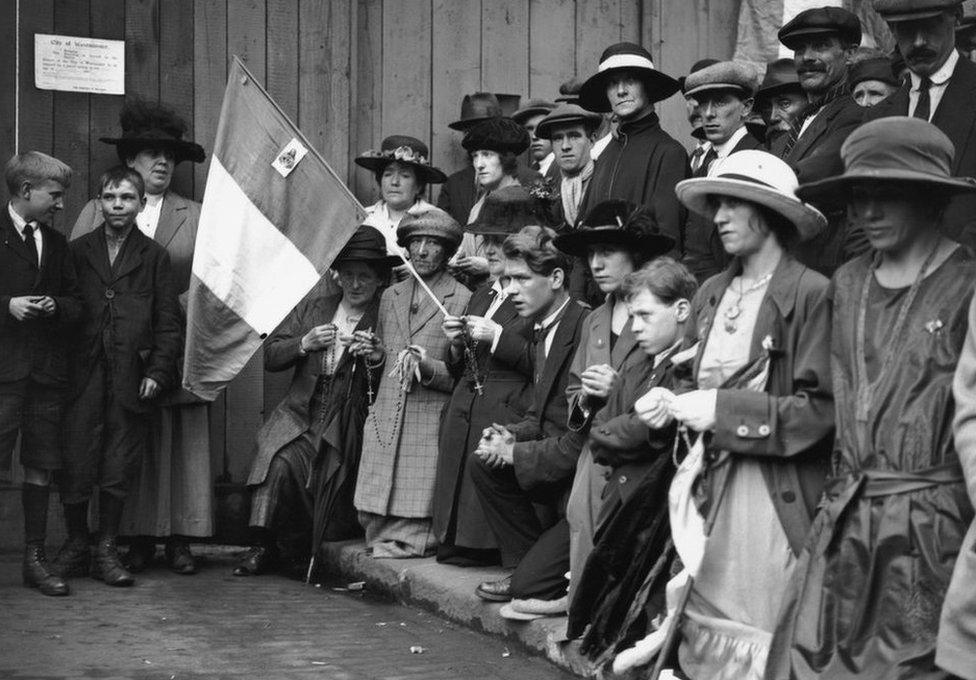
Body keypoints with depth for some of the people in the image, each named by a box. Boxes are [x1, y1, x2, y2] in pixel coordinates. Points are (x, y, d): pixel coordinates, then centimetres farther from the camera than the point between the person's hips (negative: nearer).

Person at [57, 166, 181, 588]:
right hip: (85, 375, 1)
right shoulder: (78, 251, 11)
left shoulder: (154, 256, 9)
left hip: (132, 378, 0)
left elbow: (168, 322, 6)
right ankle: (77, 545, 14)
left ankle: (106, 550, 13)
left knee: (119, 470, 2)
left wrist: (157, 373, -4)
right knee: (76, 467, -2)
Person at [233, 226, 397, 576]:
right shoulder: (312, 308, 16)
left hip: (344, 429, -2)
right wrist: (304, 344, -6)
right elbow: (270, 357, 11)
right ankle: (263, 545, -16)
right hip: (299, 418, 3)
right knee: (278, 462, -26)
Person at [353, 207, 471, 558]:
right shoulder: (390, 296, 19)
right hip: (385, 421, 5)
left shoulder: (463, 300, 0)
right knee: (372, 515, -1)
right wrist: (375, 356, 3)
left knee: (415, 518, -9)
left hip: (431, 422, -5)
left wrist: (427, 368, -16)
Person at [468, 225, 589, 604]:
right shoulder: (542, 328, 9)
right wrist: (512, 435, -4)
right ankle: (527, 568, 7)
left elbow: (584, 437, -24)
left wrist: (517, 453, -16)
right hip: (559, 459, 10)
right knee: (483, 461, 1)